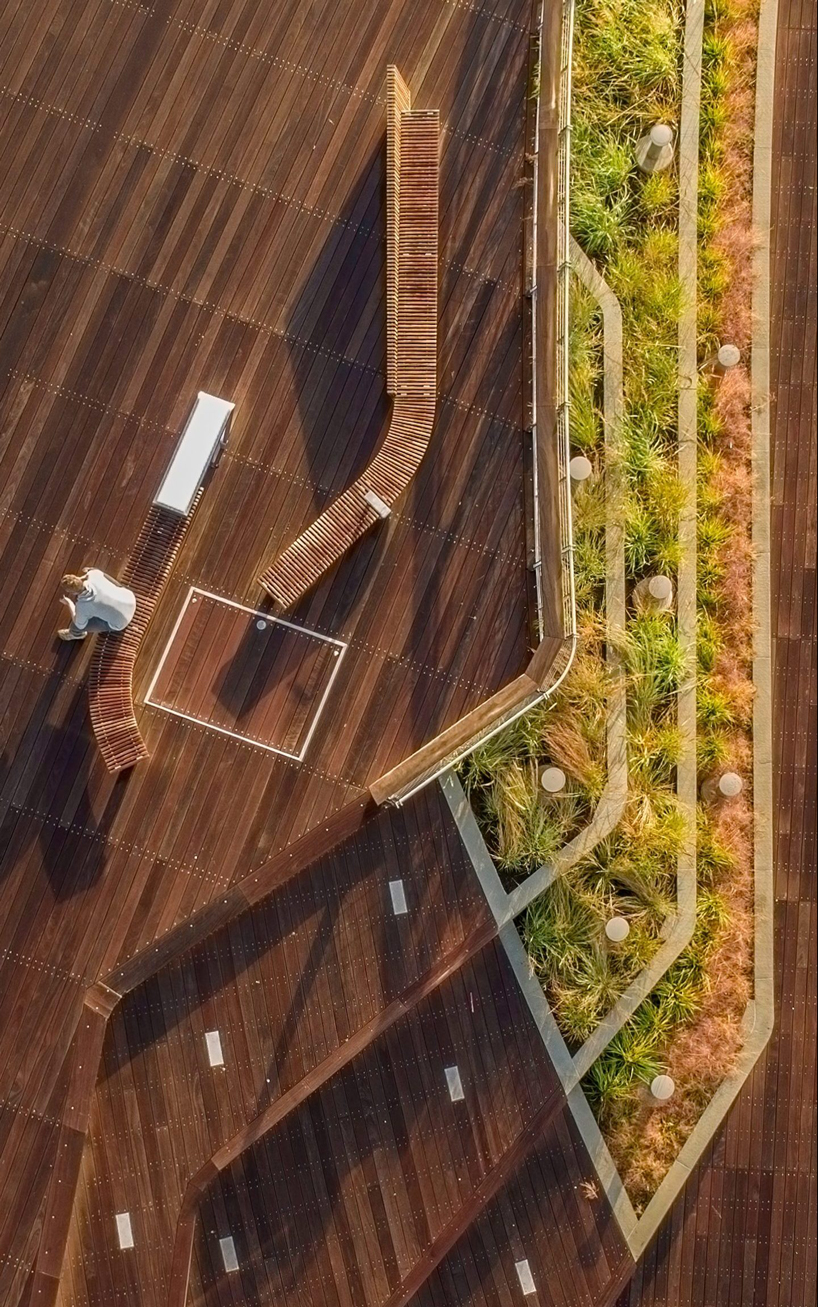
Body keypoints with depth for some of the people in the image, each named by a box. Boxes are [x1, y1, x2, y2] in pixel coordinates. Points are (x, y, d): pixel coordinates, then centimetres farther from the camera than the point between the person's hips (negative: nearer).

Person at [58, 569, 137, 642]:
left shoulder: (82, 607, -32)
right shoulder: (94, 573, -23)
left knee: (75, 626, 8)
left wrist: (68, 603, -1)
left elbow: (80, 625, -7)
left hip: (120, 621, -4)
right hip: (130, 598, 4)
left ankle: (76, 633, 49)